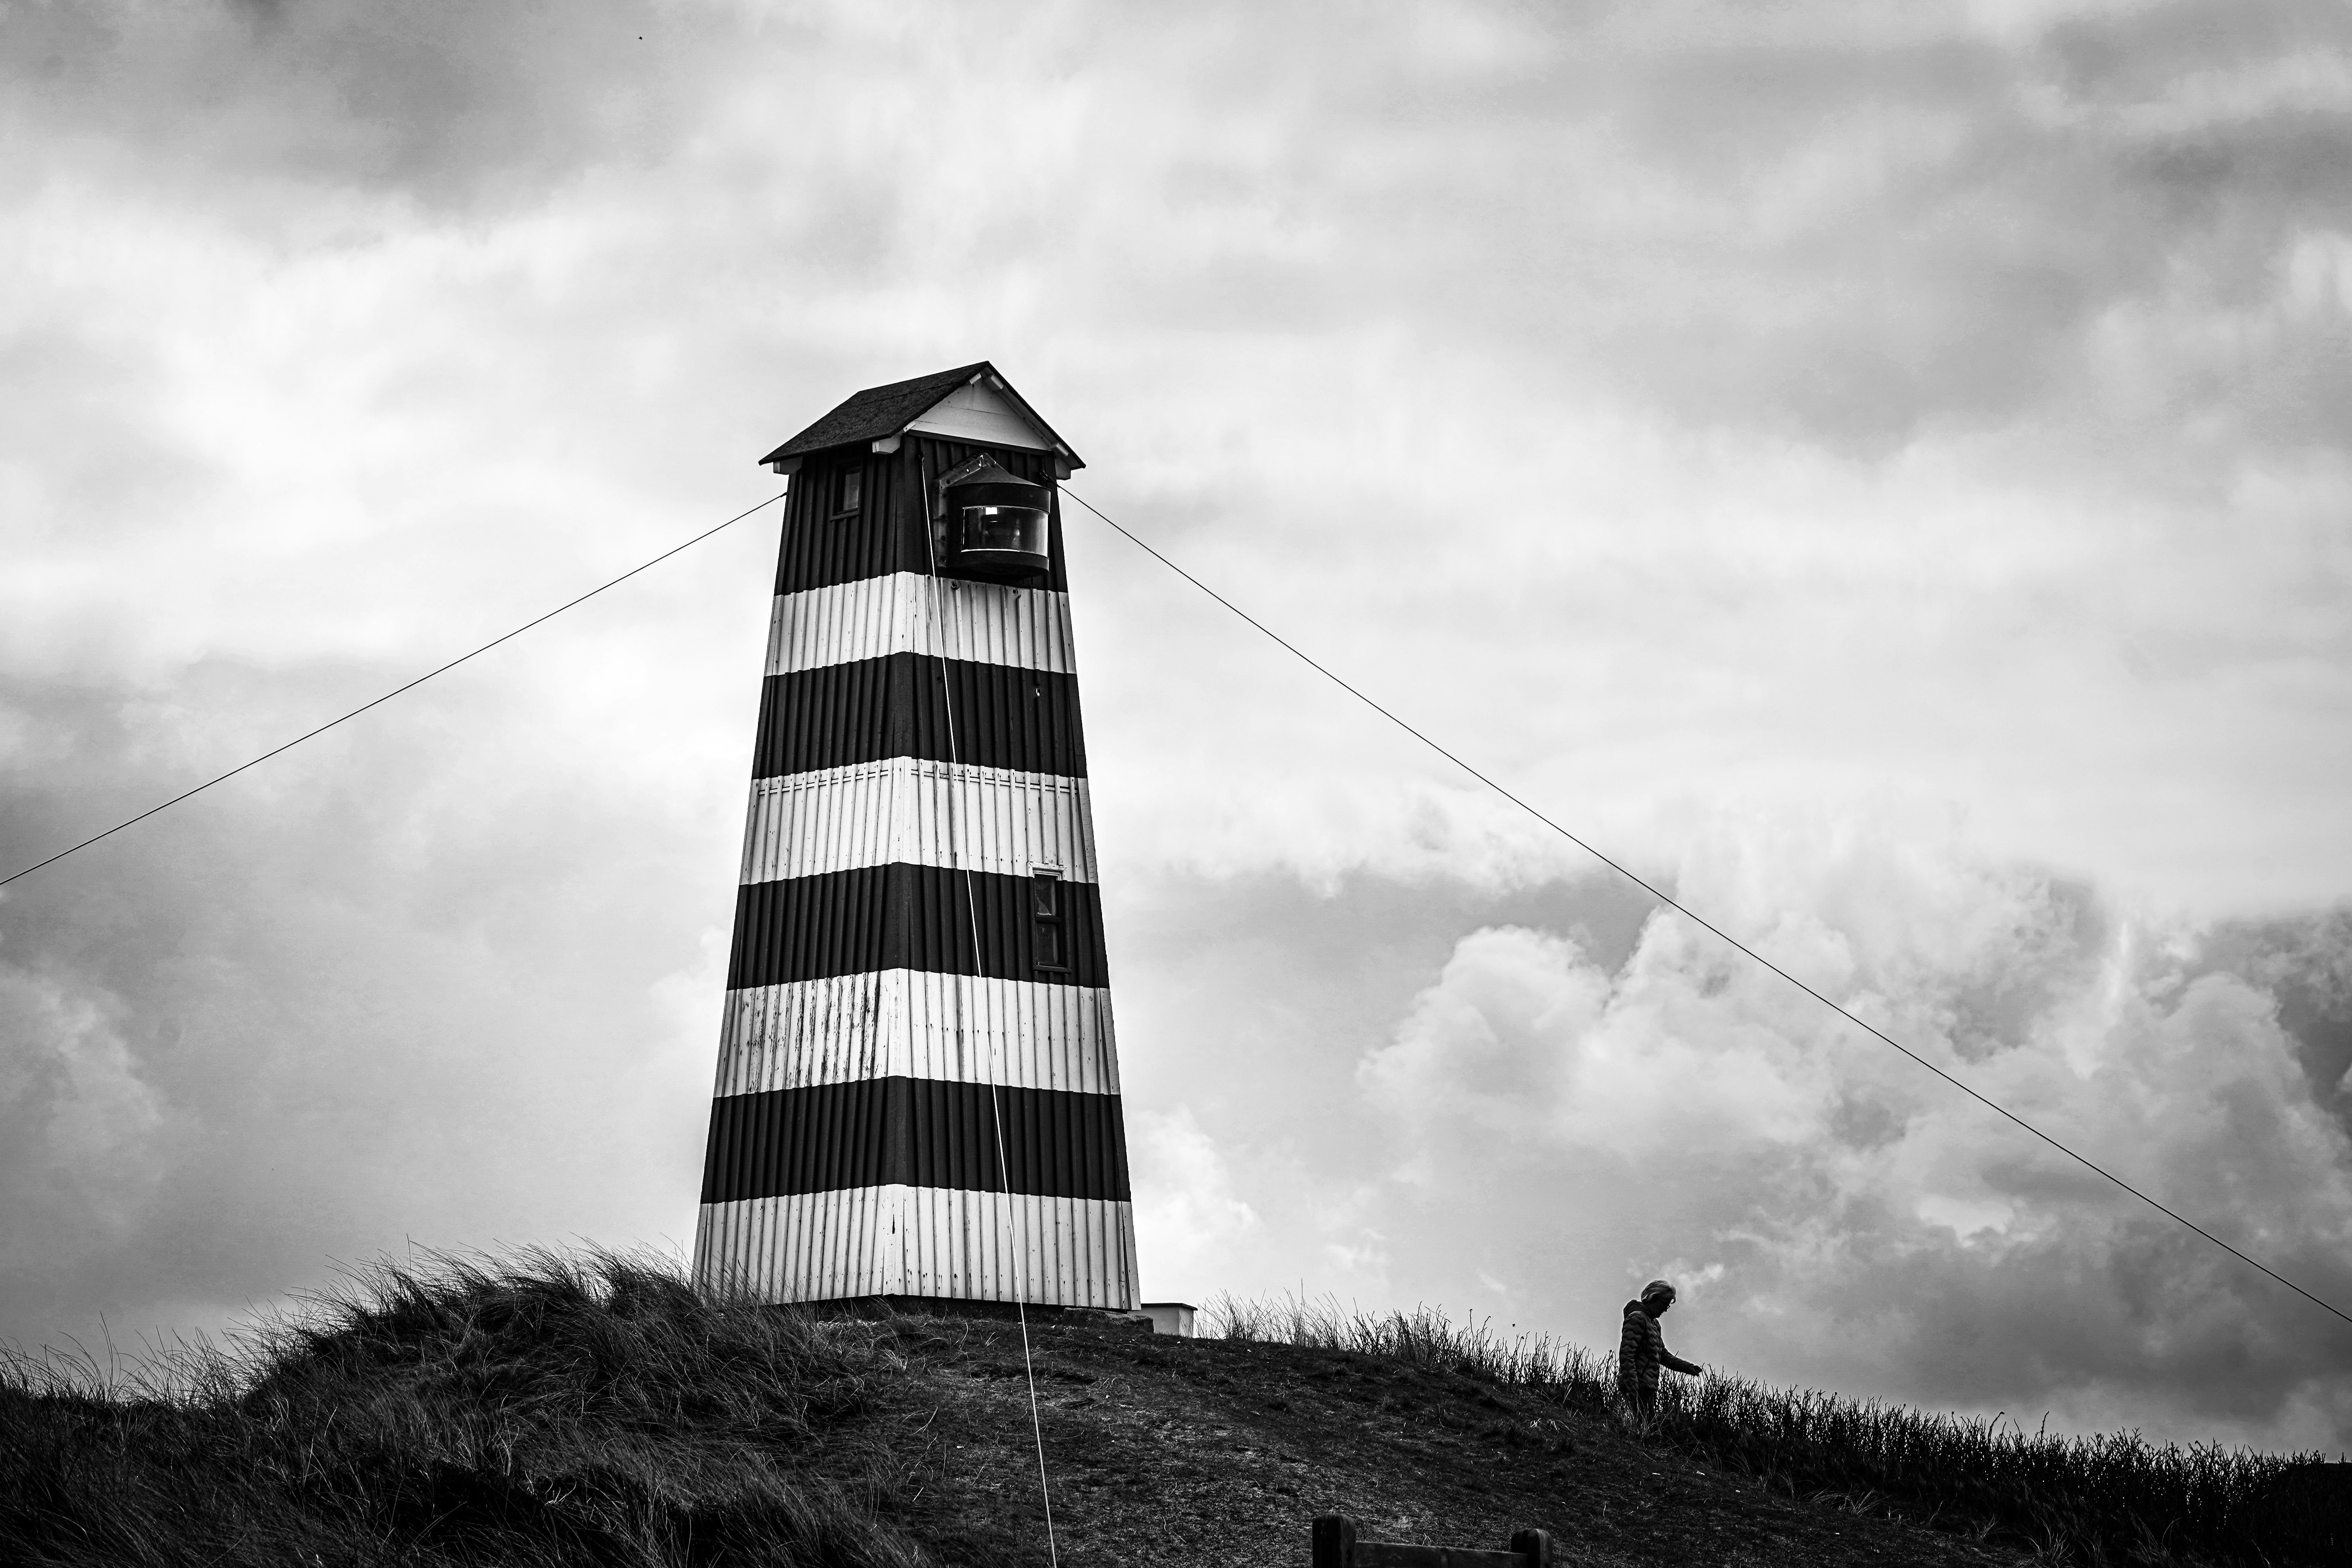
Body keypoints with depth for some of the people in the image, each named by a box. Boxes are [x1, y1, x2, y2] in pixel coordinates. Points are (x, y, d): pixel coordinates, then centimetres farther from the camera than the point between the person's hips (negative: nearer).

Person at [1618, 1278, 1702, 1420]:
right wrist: (1633, 1388, -25)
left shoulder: (1653, 1323, 24)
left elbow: (1663, 1356, 29)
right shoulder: (1637, 1318, -7)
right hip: (1639, 1386, -10)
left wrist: (1688, 1367, 15)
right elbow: (1626, 1354, -17)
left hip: (1649, 1387, 10)